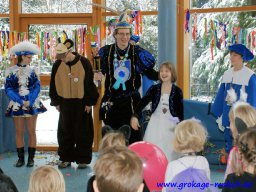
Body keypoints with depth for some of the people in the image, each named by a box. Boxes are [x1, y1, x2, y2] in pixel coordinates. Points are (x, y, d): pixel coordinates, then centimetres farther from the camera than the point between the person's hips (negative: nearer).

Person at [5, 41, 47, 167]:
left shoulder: (31, 71, 4)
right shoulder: (11, 71, 0)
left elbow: (37, 87, -3)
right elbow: (8, 89, -5)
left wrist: (30, 101, -16)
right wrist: (21, 101, -14)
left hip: (32, 104, 1)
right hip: (17, 105, -1)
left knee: (31, 131, 2)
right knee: (19, 132, 4)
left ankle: (31, 158, 8)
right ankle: (21, 158, 11)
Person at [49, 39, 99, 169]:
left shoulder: (84, 63, -10)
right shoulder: (57, 65, -2)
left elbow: (89, 84, -5)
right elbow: (54, 85, 7)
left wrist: (89, 102, -5)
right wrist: (56, 102, 6)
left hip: (81, 103, -3)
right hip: (65, 103, 3)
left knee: (82, 132, 4)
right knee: (65, 131, 9)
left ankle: (83, 159, 12)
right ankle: (66, 158, 19)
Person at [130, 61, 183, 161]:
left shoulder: (177, 91, -1)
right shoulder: (154, 88, 2)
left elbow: (180, 110, 1)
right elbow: (143, 102, -7)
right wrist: (135, 116, -21)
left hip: (170, 124, -1)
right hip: (156, 123, 1)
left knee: (169, 152, 2)